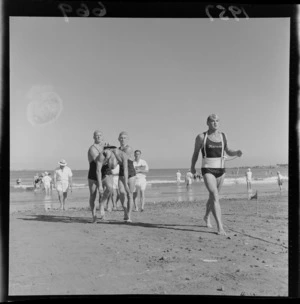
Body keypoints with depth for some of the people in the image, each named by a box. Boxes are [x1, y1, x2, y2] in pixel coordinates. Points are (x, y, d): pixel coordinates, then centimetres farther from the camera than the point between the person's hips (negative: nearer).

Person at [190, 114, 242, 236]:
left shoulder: (223, 136, 5)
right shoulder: (201, 137, -6)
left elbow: (228, 152, 12)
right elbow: (195, 152, 7)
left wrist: (237, 153, -9)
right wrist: (192, 166, 17)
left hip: (220, 170, 5)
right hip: (207, 171, -5)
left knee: (213, 196, 19)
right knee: (215, 197, -19)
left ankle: (206, 217, 46)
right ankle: (220, 227, -19)